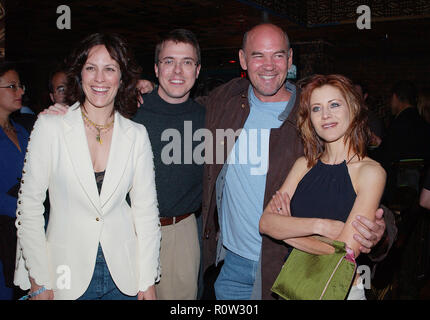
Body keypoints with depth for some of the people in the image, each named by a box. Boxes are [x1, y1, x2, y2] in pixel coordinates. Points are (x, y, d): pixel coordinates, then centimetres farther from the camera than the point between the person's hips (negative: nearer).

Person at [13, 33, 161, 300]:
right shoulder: (50, 126, -6)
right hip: (67, 275, -1)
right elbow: (29, 205, -5)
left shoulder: (136, 135, -1)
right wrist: (39, 282, -7)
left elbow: (146, 210, 0)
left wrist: (148, 282, -2)